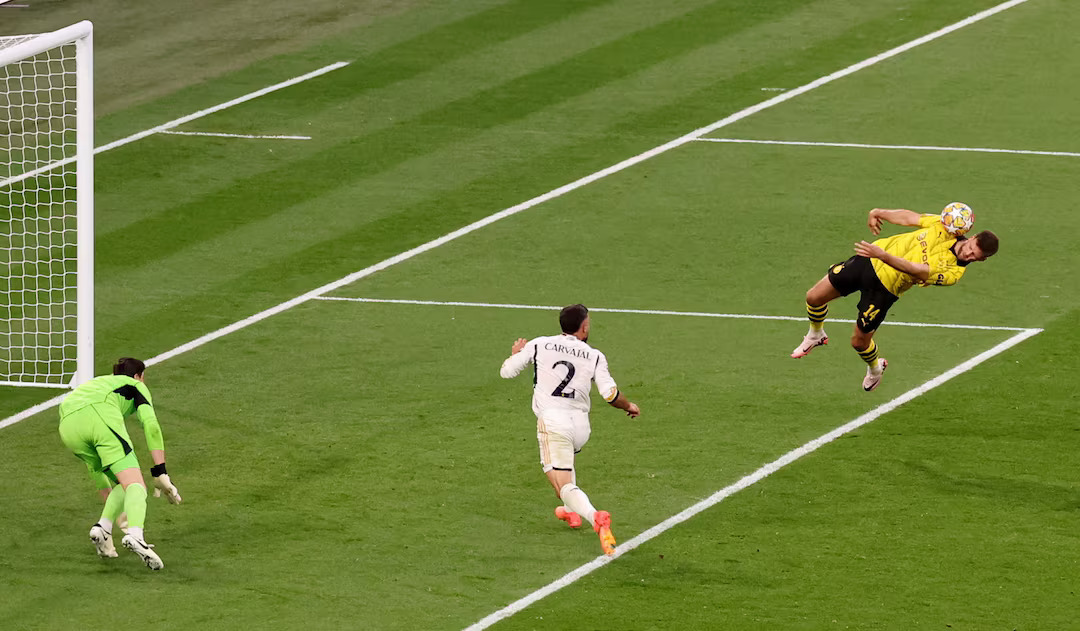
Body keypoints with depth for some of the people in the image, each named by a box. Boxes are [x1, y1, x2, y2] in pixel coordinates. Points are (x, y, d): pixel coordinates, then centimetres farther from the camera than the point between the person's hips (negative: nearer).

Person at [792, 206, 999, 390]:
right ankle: (815, 336, 35)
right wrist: (879, 213, -9)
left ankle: (875, 368, 37)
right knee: (814, 297, 2)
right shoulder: (948, 227, -6)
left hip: (885, 289, -4)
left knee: (859, 341, 0)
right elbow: (908, 218, 4)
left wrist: (883, 256, -42)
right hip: (869, 262, 4)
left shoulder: (954, 272, -21)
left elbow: (915, 270, -31)